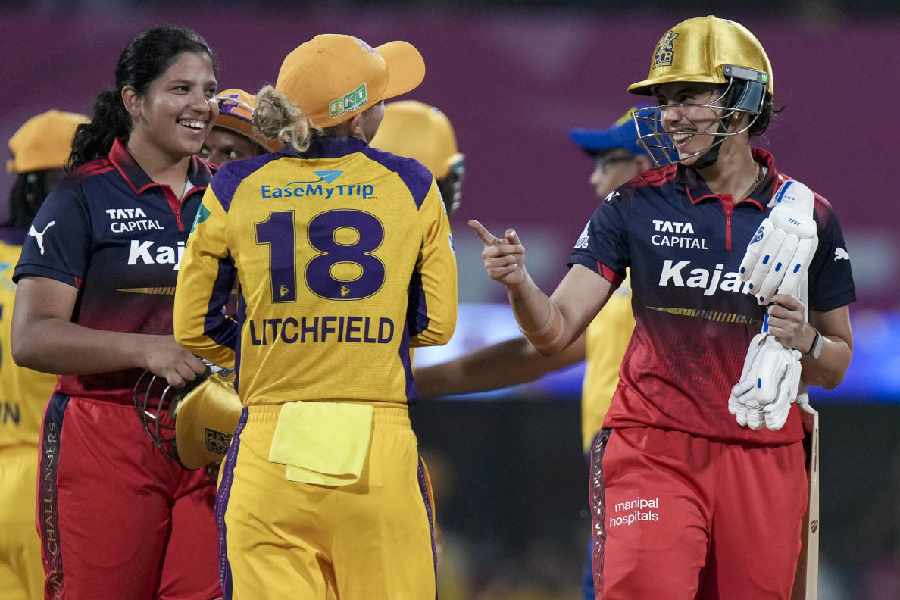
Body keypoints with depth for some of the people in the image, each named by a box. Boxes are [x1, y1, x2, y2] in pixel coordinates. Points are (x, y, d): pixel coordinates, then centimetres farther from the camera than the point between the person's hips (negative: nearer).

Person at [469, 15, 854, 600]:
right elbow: (554, 331, -1)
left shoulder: (807, 216, 4)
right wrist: (519, 282, -21)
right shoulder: (637, 205, 3)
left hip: (763, 457, 1)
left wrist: (805, 340, -9)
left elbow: (835, 368, 13)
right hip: (655, 449, -1)